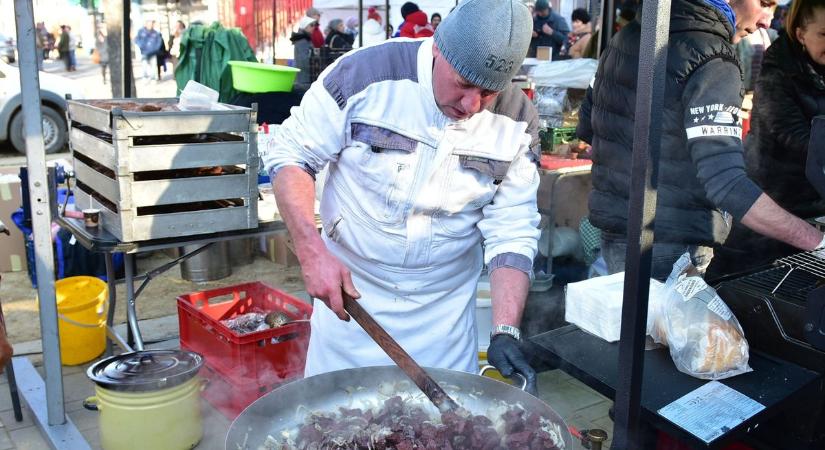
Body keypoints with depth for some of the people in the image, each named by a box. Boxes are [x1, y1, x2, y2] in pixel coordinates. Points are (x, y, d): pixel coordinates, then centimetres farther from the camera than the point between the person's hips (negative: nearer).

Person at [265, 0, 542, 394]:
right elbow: (290, 156, -10)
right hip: (349, 292, -1)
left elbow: (512, 235, -9)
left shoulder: (517, 122, -10)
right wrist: (312, 251, -23)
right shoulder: (365, 73, -17)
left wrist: (505, 332, -20)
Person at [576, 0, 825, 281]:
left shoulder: (629, 35, 5)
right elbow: (727, 184, -28)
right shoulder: (713, 66, -19)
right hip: (670, 249, -8)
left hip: (612, 232, 8)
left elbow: (586, 127, 14)